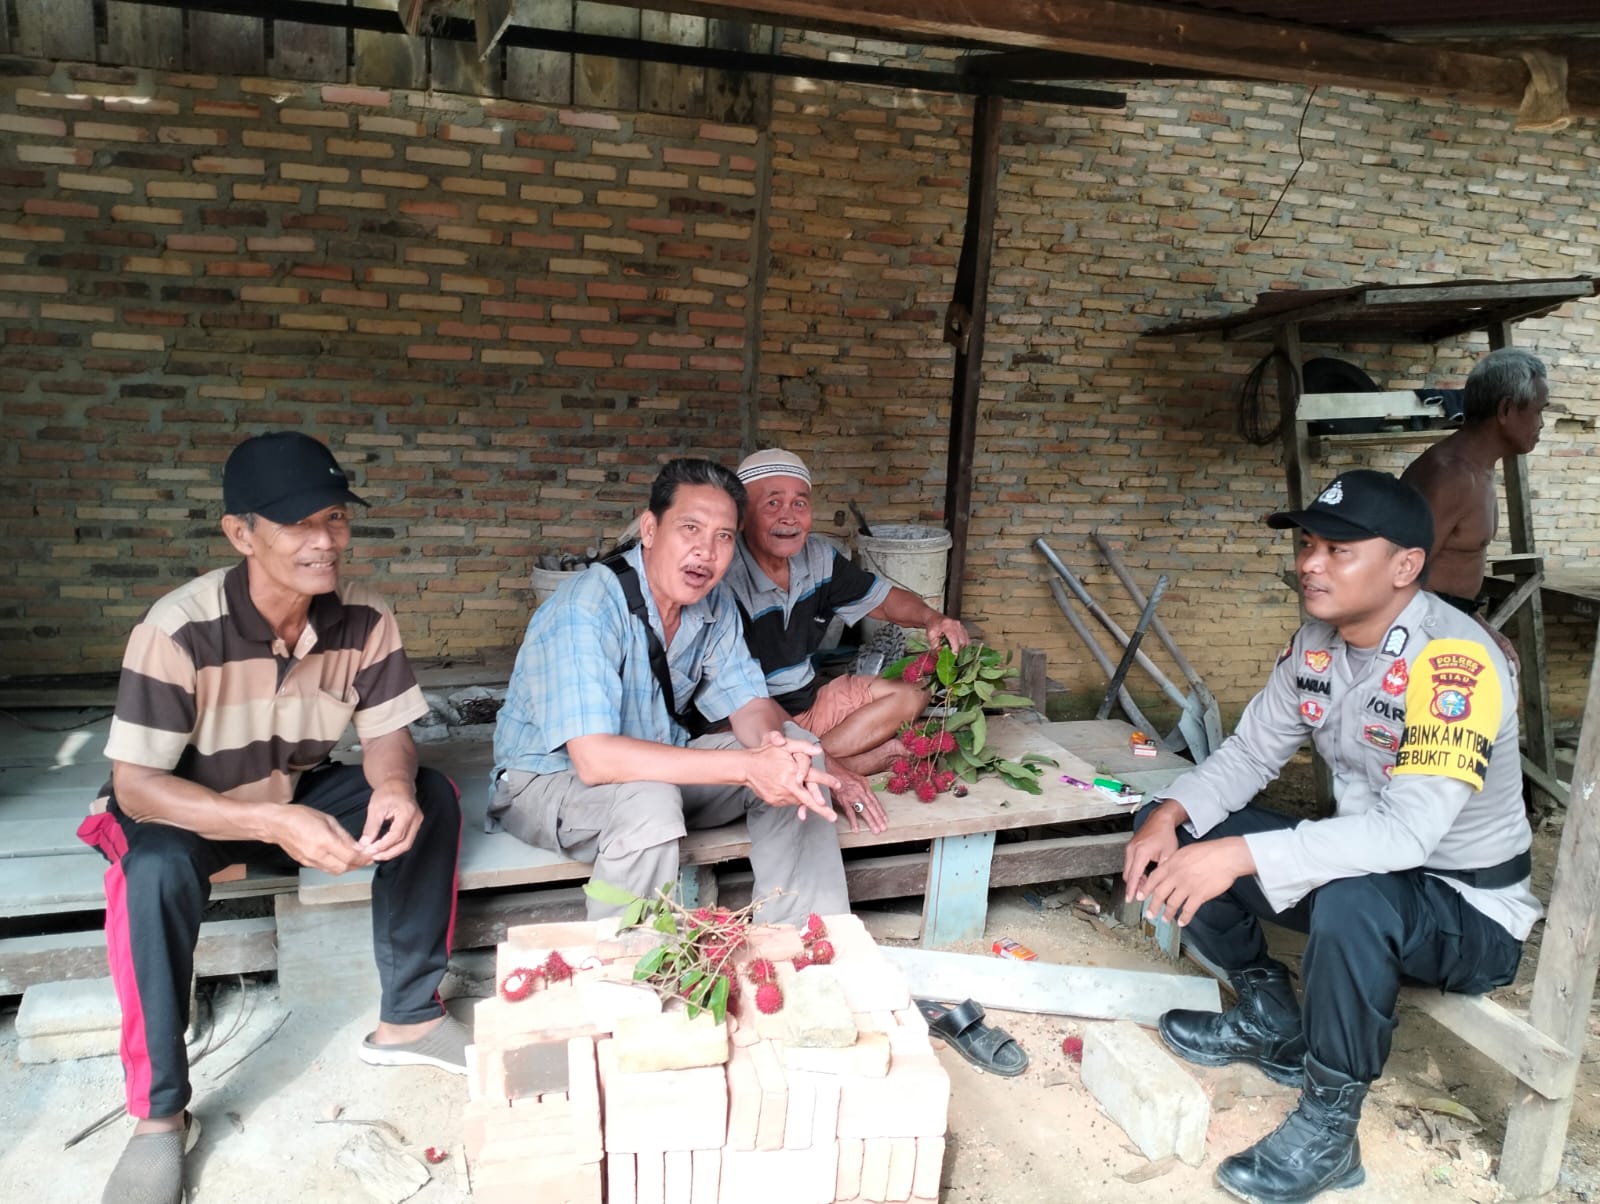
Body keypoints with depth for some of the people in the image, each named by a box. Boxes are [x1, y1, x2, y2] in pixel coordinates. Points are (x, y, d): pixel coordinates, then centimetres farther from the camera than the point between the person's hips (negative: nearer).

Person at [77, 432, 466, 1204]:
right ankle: (159, 1115, -16)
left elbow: (385, 734, -10)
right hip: (191, 810, -4)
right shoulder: (179, 630, -30)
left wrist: (393, 786, -35)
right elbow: (135, 784, -28)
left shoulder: (363, 618, -18)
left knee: (429, 798, -18)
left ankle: (407, 1018, -4)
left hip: (303, 793, 4)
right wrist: (274, 824, -42)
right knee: (157, 870, -36)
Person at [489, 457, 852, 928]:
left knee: (798, 751, -8)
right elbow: (594, 759, -37)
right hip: (549, 778, -7)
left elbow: (750, 703, -1)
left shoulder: (715, 605, -5)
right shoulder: (589, 606, -28)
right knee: (649, 803, -37)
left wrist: (774, 742, -27)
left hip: (659, 766, 7)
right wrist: (747, 766, -39)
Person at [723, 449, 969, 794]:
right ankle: (882, 755, -13)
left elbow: (884, 597, 12)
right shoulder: (727, 581, -24)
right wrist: (819, 761, -35)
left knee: (912, 691, 5)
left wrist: (931, 618, -12)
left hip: (812, 703, 8)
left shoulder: (816, 557, -1)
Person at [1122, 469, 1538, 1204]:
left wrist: (1240, 856, -44)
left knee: (1351, 901, -40)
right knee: (1176, 836, -4)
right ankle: (1272, 1019, 17)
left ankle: (1326, 1133, -14)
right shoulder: (1317, 641, -5)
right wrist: (1170, 813, -18)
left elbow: (1407, 832, -38)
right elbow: (1251, 751, 1)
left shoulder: (1454, 664, -29)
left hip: (1468, 907, -7)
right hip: (1364, 862, 7)